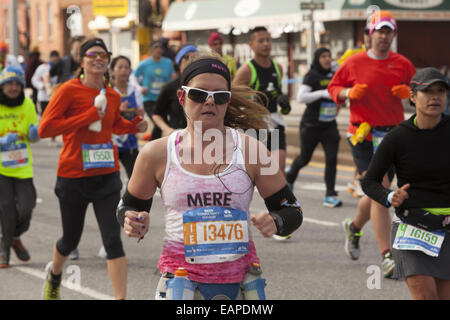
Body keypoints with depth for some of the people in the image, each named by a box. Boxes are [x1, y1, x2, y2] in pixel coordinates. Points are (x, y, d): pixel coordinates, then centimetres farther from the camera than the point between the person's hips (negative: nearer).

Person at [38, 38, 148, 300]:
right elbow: (45, 128, -18)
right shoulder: (69, 90, -10)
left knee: (113, 239, -10)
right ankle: (54, 276, 47)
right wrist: (87, 117, -21)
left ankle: (121, 298, -10)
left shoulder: (113, 96, 6)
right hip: (73, 176, -3)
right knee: (70, 240, 14)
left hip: (107, 175, 3)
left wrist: (134, 126, 6)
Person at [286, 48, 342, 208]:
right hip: (311, 126, -4)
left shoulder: (333, 76, 7)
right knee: (304, 158, 12)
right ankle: (290, 174, 45)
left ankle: (330, 195, -9)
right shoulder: (312, 76, -10)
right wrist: (322, 93, -24)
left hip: (329, 125, 4)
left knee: (332, 158, -11)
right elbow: (301, 97, -20)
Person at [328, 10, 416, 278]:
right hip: (363, 135, -3)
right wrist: (348, 93, -10)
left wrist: (408, 92, -7)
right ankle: (387, 257, -18)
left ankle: (355, 227, 44)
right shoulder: (354, 63, 2)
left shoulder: (402, 64, 7)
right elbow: (333, 88, 11)